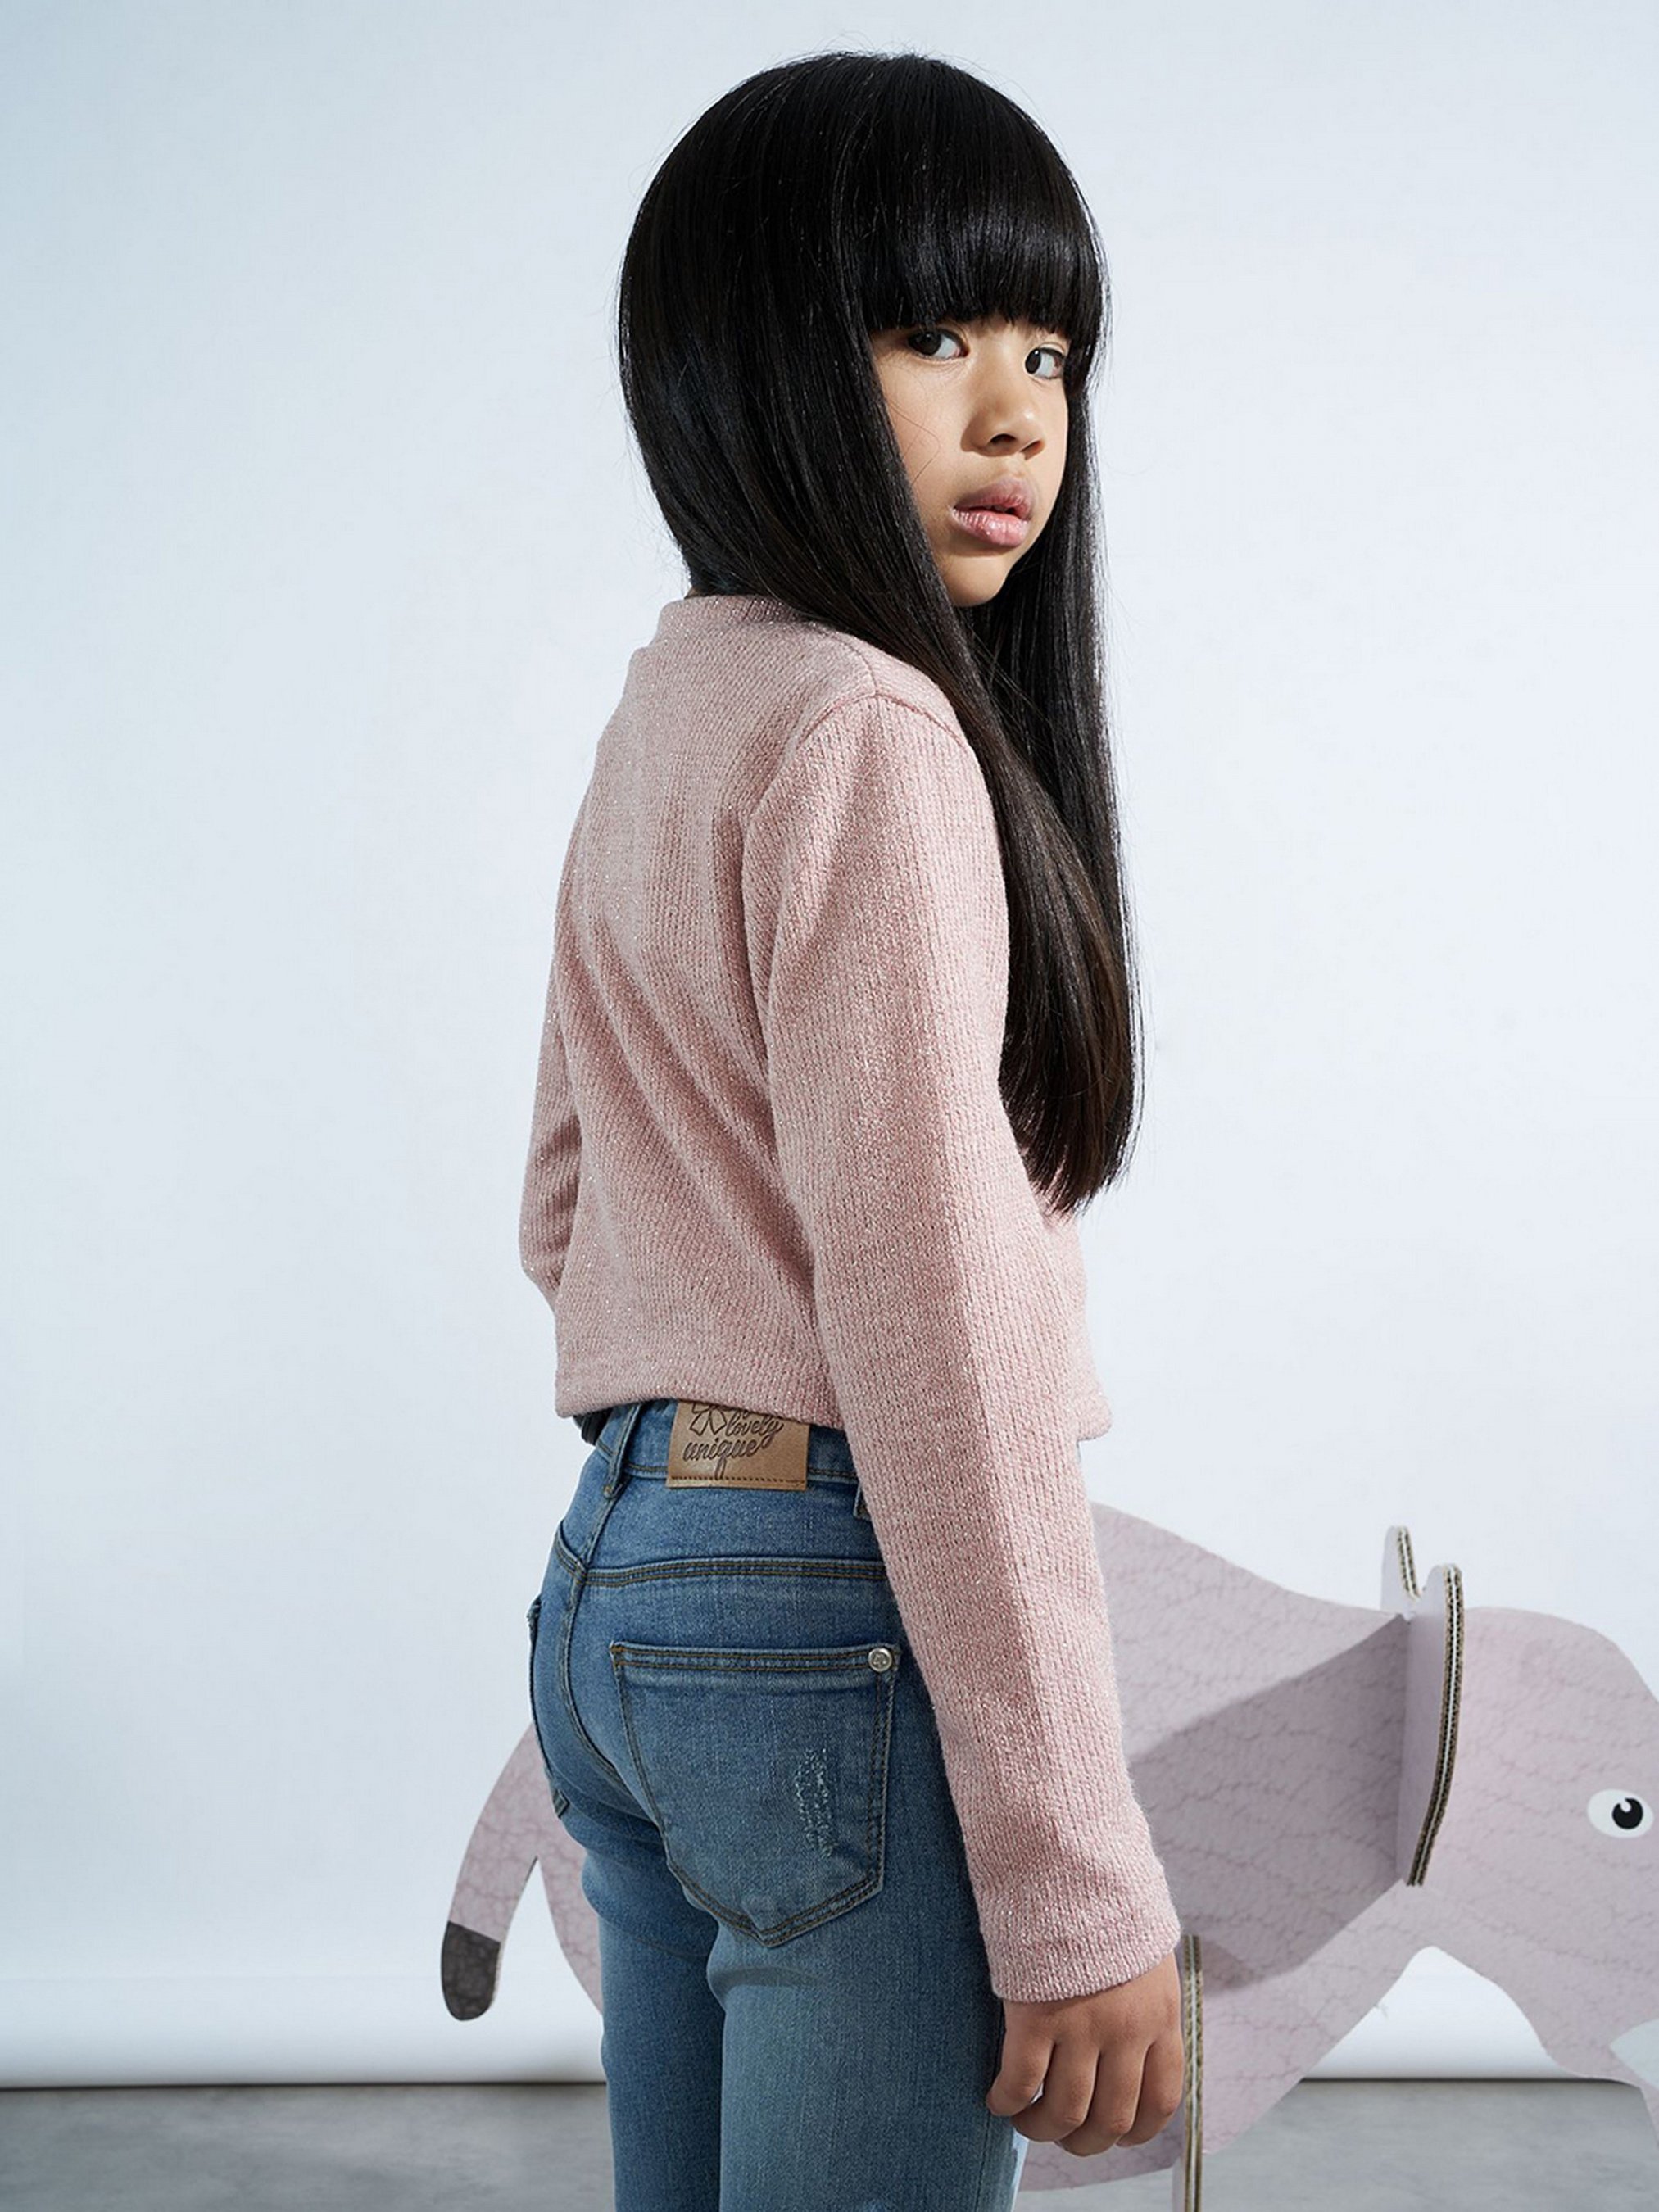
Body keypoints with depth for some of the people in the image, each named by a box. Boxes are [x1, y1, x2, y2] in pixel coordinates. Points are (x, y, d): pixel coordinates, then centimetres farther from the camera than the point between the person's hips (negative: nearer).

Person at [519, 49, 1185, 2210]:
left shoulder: (662, 713, 13)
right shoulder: (869, 730, -15)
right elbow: (930, 1318, -20)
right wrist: (1080, 1890, -17)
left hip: (617, 1584, 9)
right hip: (851, 1620, -9)